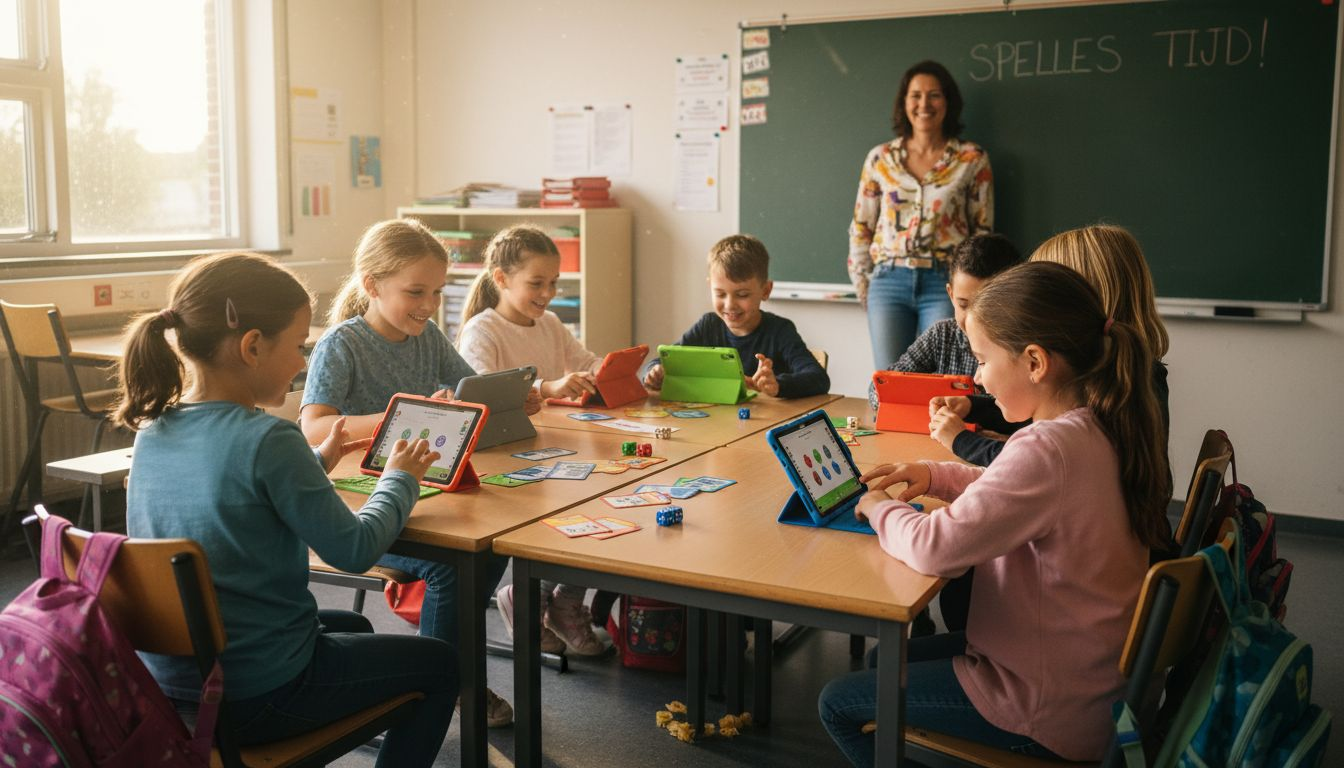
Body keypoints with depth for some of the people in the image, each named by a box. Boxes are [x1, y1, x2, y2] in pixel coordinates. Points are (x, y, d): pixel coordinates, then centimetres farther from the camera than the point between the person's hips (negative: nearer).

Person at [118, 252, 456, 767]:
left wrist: (315, 462, 15)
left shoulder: (152, 431, -1)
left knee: (353, 627, 33)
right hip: (258, 696, -8)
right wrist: (399, 478, -1)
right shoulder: (267, 440, -25)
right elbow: (354, 550, -16)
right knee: (439, 663, 15)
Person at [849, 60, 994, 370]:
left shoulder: (973, 160, 5)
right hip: (889, 281, 2)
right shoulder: (880, 158, 9)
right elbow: (861, 227, 14)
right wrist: (862, 284, 10)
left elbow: (983, 230, 7)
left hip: (945, 284, -2)